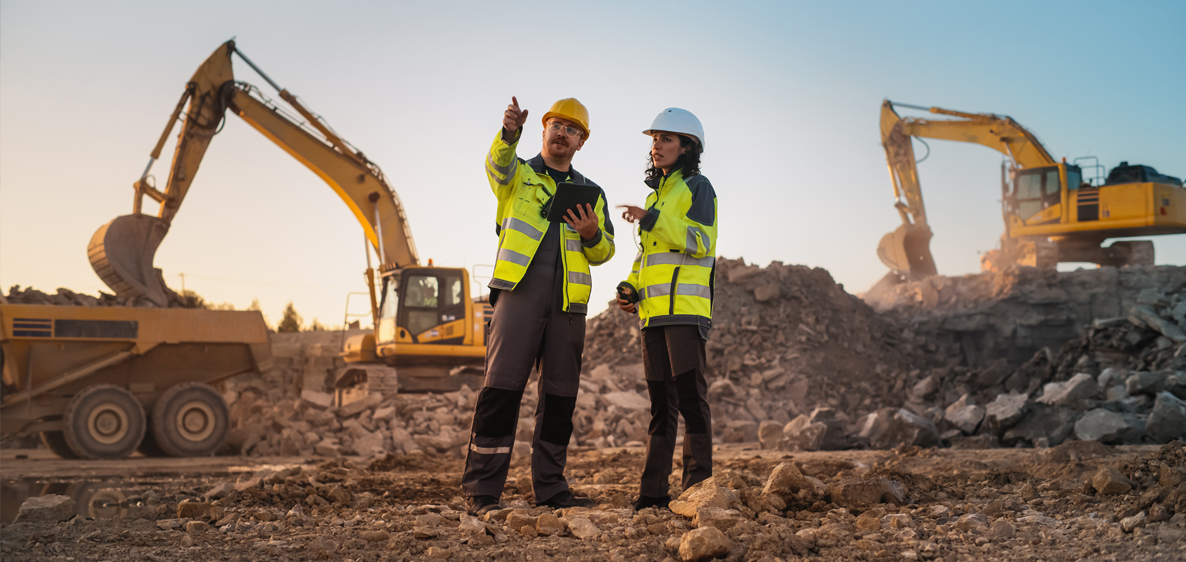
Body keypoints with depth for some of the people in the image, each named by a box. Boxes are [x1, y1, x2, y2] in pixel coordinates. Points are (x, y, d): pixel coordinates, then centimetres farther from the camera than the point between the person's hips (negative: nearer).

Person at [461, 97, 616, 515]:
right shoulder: (517, 174, 14)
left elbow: (604, 252, 19)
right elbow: (498, 163, -12)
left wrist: (593, 235, -4)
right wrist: (510, 132, -34)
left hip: (569, 297, 4)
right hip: (520, 289, -4)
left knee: (560, 394, 4)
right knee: (503, 385, -10)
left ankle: (549, 485, 13)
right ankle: (480, 489, -7)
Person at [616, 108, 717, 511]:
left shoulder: (698, 187, 1)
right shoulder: (655, 195, 24)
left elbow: (700, 242, -14)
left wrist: (652, 219, -18)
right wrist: (630, 288, 12)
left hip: (685, 306, -8)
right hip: (654, 310, 8)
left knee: (690, 396, -11)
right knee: (660, 401, 7)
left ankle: (697, 485, -9)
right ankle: (654, 491, 9)